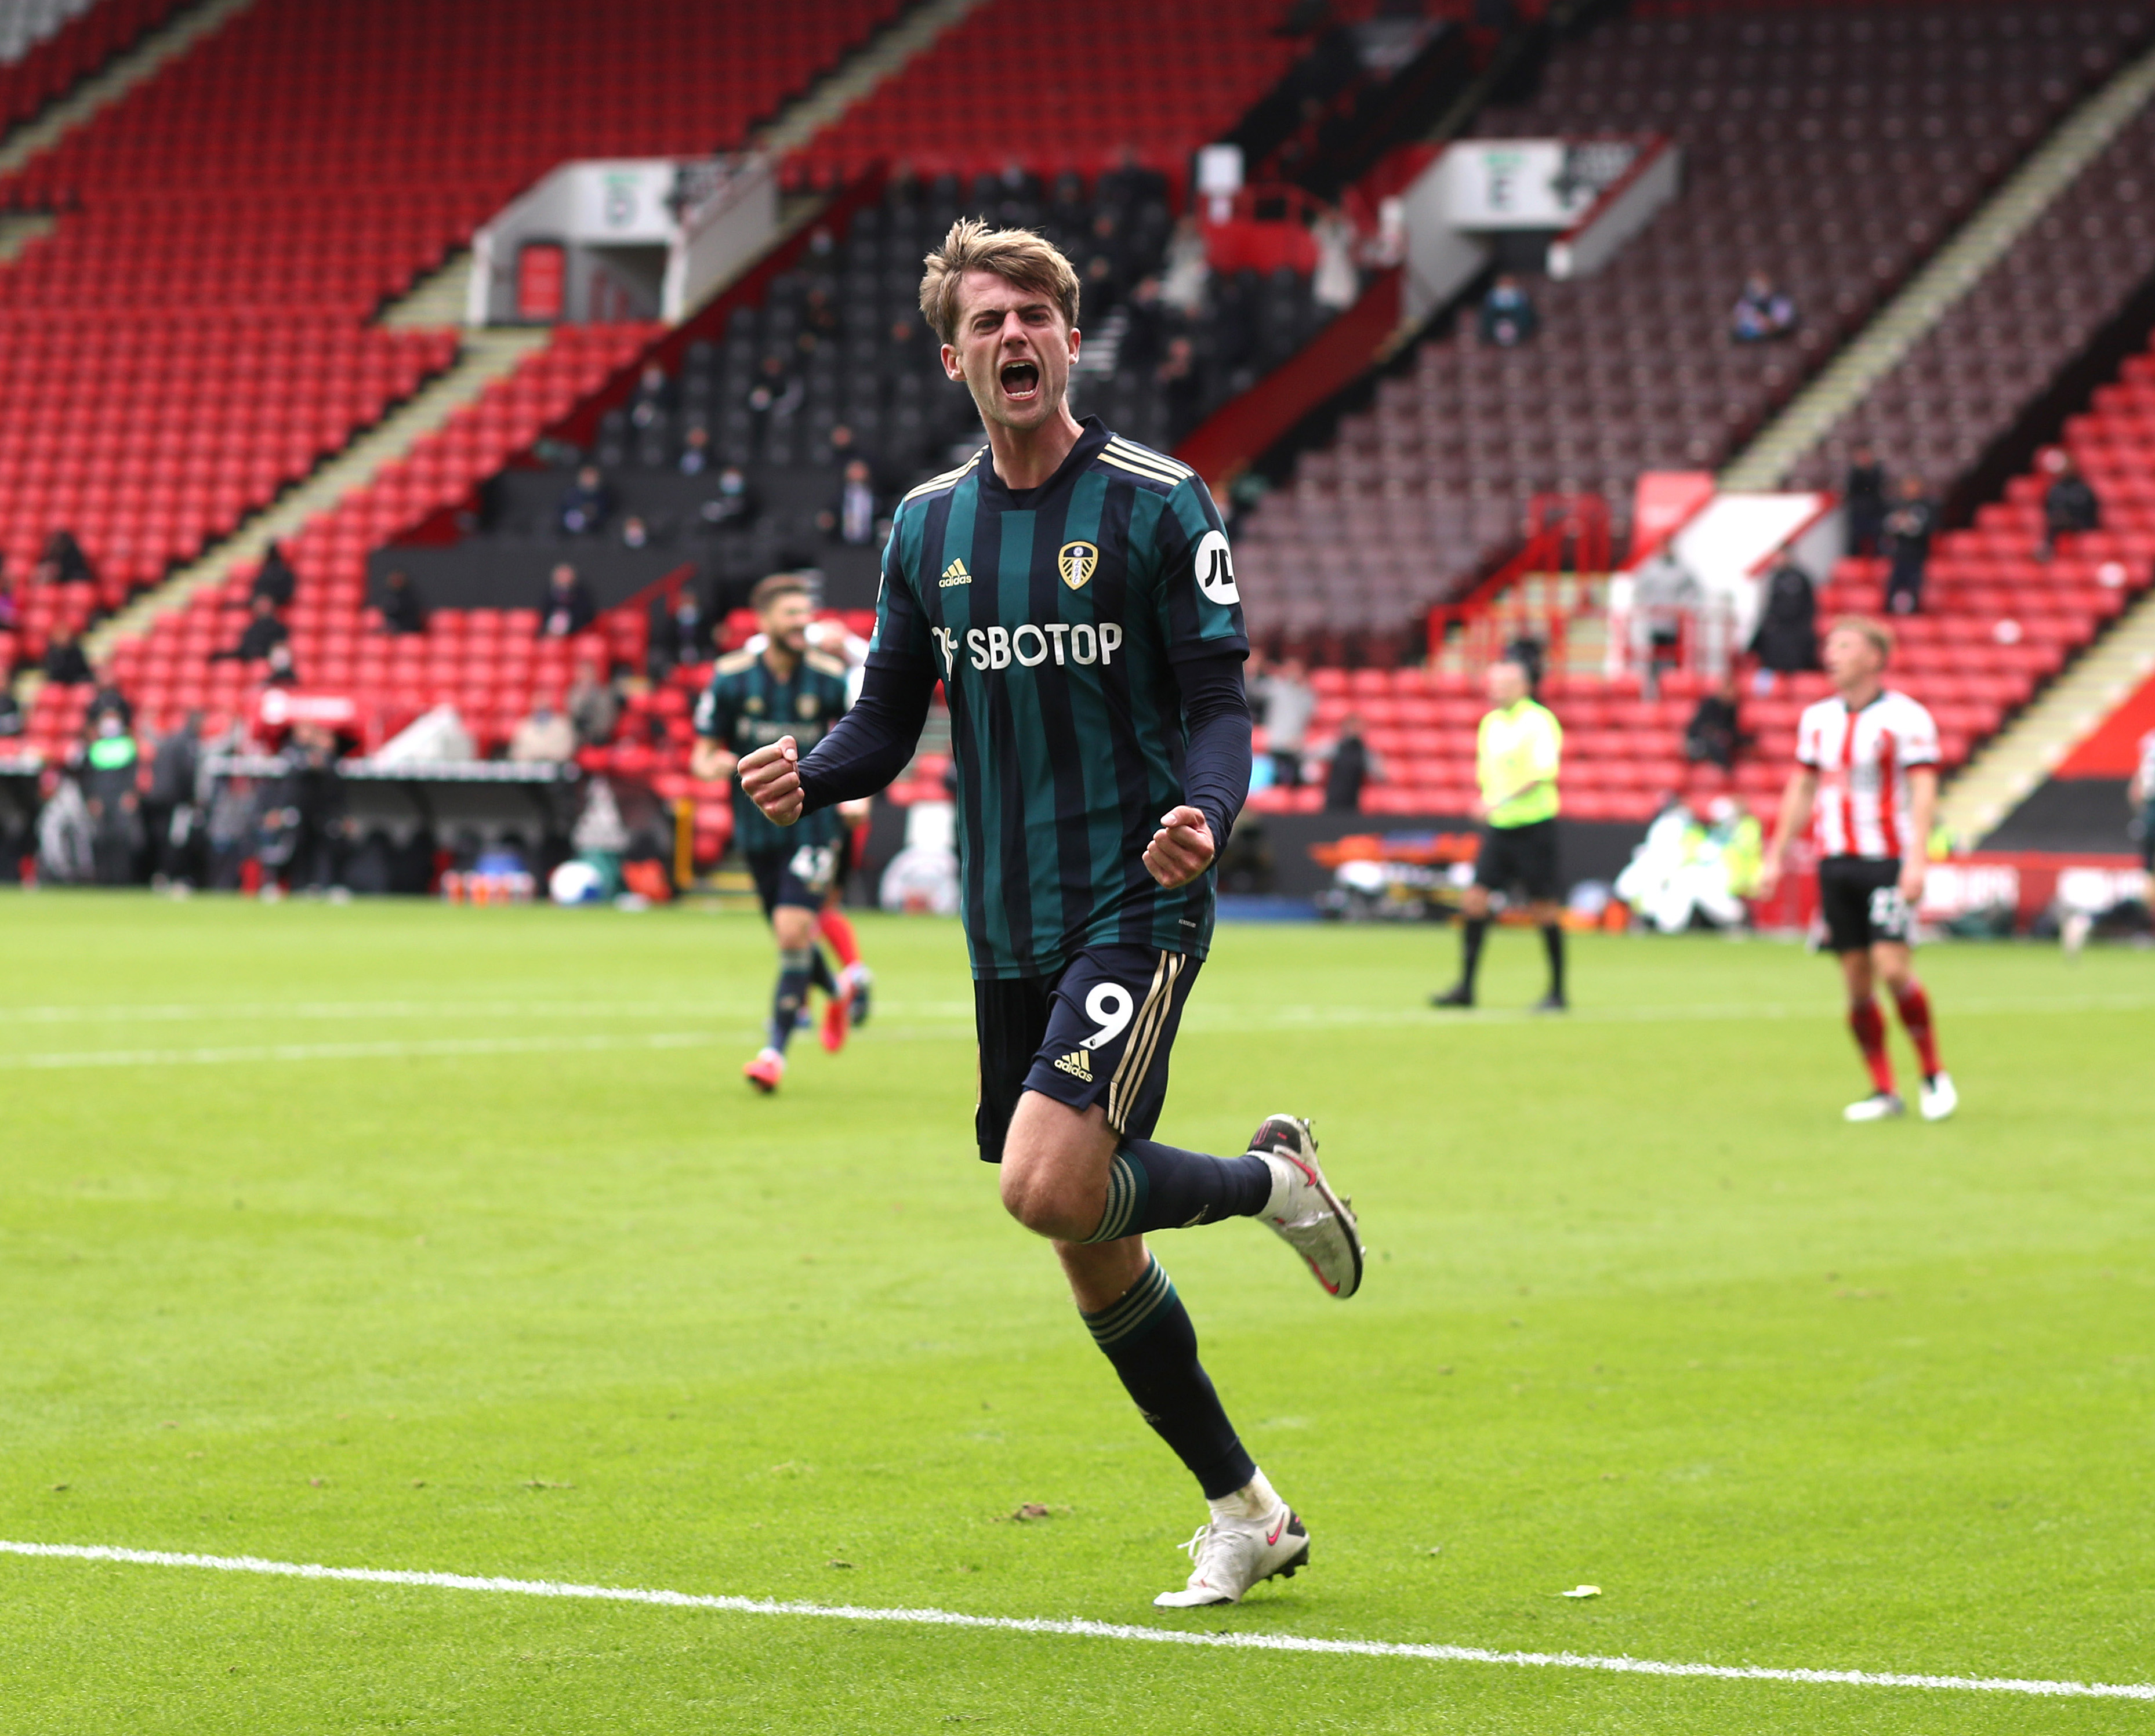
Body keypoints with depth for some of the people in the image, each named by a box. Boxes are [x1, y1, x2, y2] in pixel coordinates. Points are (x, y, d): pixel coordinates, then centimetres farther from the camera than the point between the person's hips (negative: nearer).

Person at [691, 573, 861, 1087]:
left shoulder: (831, 678, -7)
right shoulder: (730, 676, -6)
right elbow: (703, 754, 0)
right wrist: (712, 765, -24)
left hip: (813, 824, -2)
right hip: (757, 826, 2)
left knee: (793, 932, -15)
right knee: (790, 935, 13)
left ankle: (776, 1048, -8)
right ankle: (836, 992, 45)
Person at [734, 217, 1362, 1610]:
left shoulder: (1159, 504, -6)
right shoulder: (927, 525, 8)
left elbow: (1220, 704, -8)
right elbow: (889, 720, 12)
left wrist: (1204, 818, -29)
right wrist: (813, 777, -10)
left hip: (1137, 905, -6)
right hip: (1007, 923, 6)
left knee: (1051, 1184, -23)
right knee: (1092, 1250, 7)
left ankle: (1271, 1176, 6)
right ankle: (1247, 1512, 22)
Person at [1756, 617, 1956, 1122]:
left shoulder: (1906, 717, -6)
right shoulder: (1817, 718, 12)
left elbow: (1923, 791, -12)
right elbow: (1802, 789, 20)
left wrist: (1916, 860, -22)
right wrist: (1776, 857, 18)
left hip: (1887, 860, -5)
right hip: (1835, 862, 5)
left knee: (1892, 965, -15)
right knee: (1856, 980, 2)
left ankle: (1934, 1075, 1)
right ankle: (1883, 1091, 8)